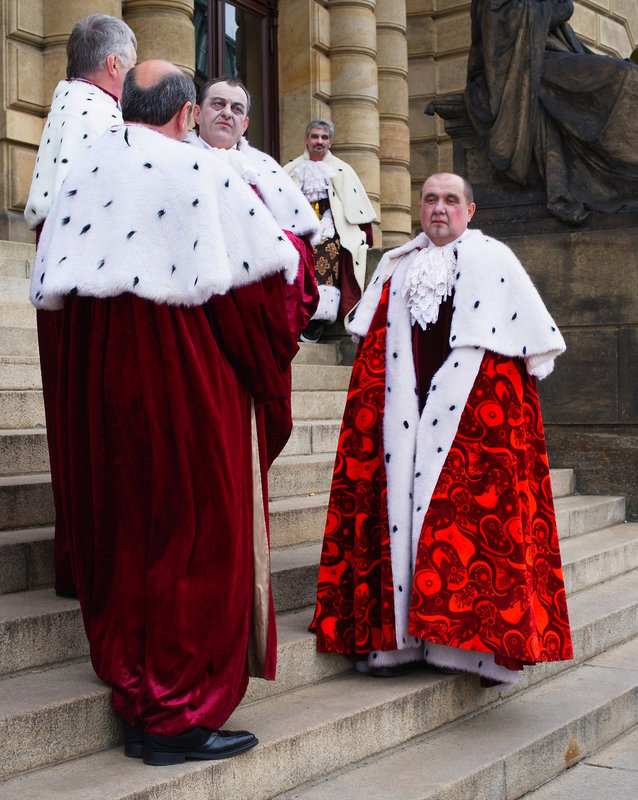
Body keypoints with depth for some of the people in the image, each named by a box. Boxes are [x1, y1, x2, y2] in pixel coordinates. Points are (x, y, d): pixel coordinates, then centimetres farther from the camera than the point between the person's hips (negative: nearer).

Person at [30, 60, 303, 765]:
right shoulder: (203, 175, -7)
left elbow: (49, 287, 11)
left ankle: (133, 704, 22)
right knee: (194, 535, 2)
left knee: (115, 531, 12)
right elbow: (274, 261, -1)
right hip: (185, 378, -6)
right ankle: (182, 716, 6)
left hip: (96, 379, 6)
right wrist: (292, 246, 20)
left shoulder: (80, 177, 7)